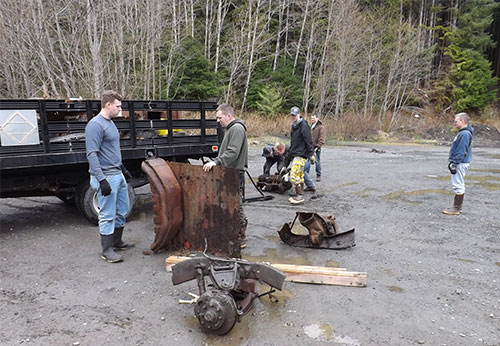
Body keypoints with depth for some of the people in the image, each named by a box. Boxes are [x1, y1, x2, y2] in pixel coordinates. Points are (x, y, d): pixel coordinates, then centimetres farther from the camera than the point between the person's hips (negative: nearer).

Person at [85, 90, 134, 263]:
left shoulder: (110, 123, 15)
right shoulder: (95, 125, -15)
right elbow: (92, 154, -20)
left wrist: (123, 169, 28)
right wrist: (101, 180, -25)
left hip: (118, 175, 9)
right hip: (107, 177, -9)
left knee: (122, 210, 16)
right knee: (108, 215, -1)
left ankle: (117, 242, 30)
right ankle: (107, 250, 10)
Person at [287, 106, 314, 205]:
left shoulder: (303, 125, -12)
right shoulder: (294, 126, 16)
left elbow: (308, 141, -15)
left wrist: (311, 154, -16)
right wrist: (290, 153, 26)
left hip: (301, 155, -9)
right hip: (295, 155, 9)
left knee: (294, 176, -14)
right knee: (299, 176, 13)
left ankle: (300, 196, -8)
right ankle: (298, 195, 19)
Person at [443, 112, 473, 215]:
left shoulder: (465, 134, -18)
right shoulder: (462, 133, 14)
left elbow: (461, 152, -22)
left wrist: (454, 164, -20)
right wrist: (452, 162, 22)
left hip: (460, 164, -11)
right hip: (459, 163, 11)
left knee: (458, 185, -6)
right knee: (458, 185, 15)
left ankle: (456, 208, 0)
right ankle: (457, 207, 22)